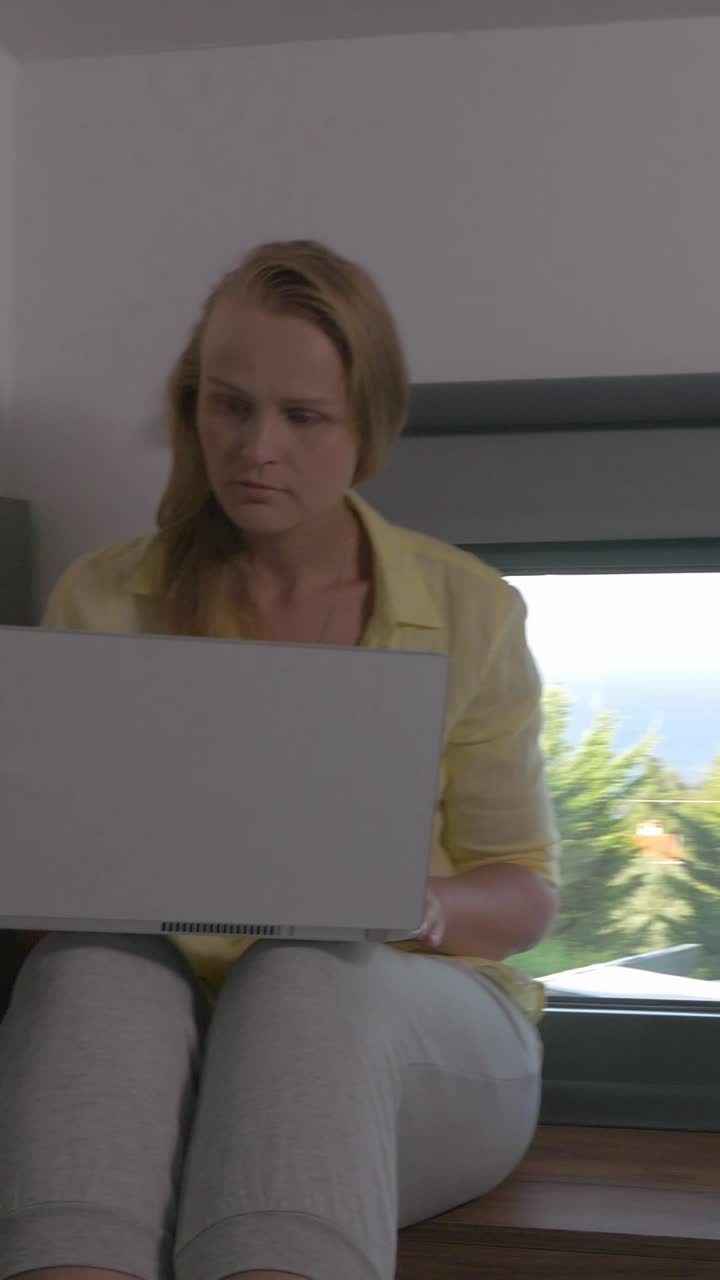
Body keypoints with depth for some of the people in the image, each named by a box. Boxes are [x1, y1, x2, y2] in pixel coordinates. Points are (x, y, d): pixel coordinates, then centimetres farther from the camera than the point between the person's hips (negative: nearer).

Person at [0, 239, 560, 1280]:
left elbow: (523, 893, 9)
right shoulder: (100, 601, 9)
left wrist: (417, 907, -14)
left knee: (300, 977, -36)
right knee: (94, 964, -35)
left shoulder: (469, 610, 7)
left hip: (415, 1014, 0)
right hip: (164, 1009, 1)